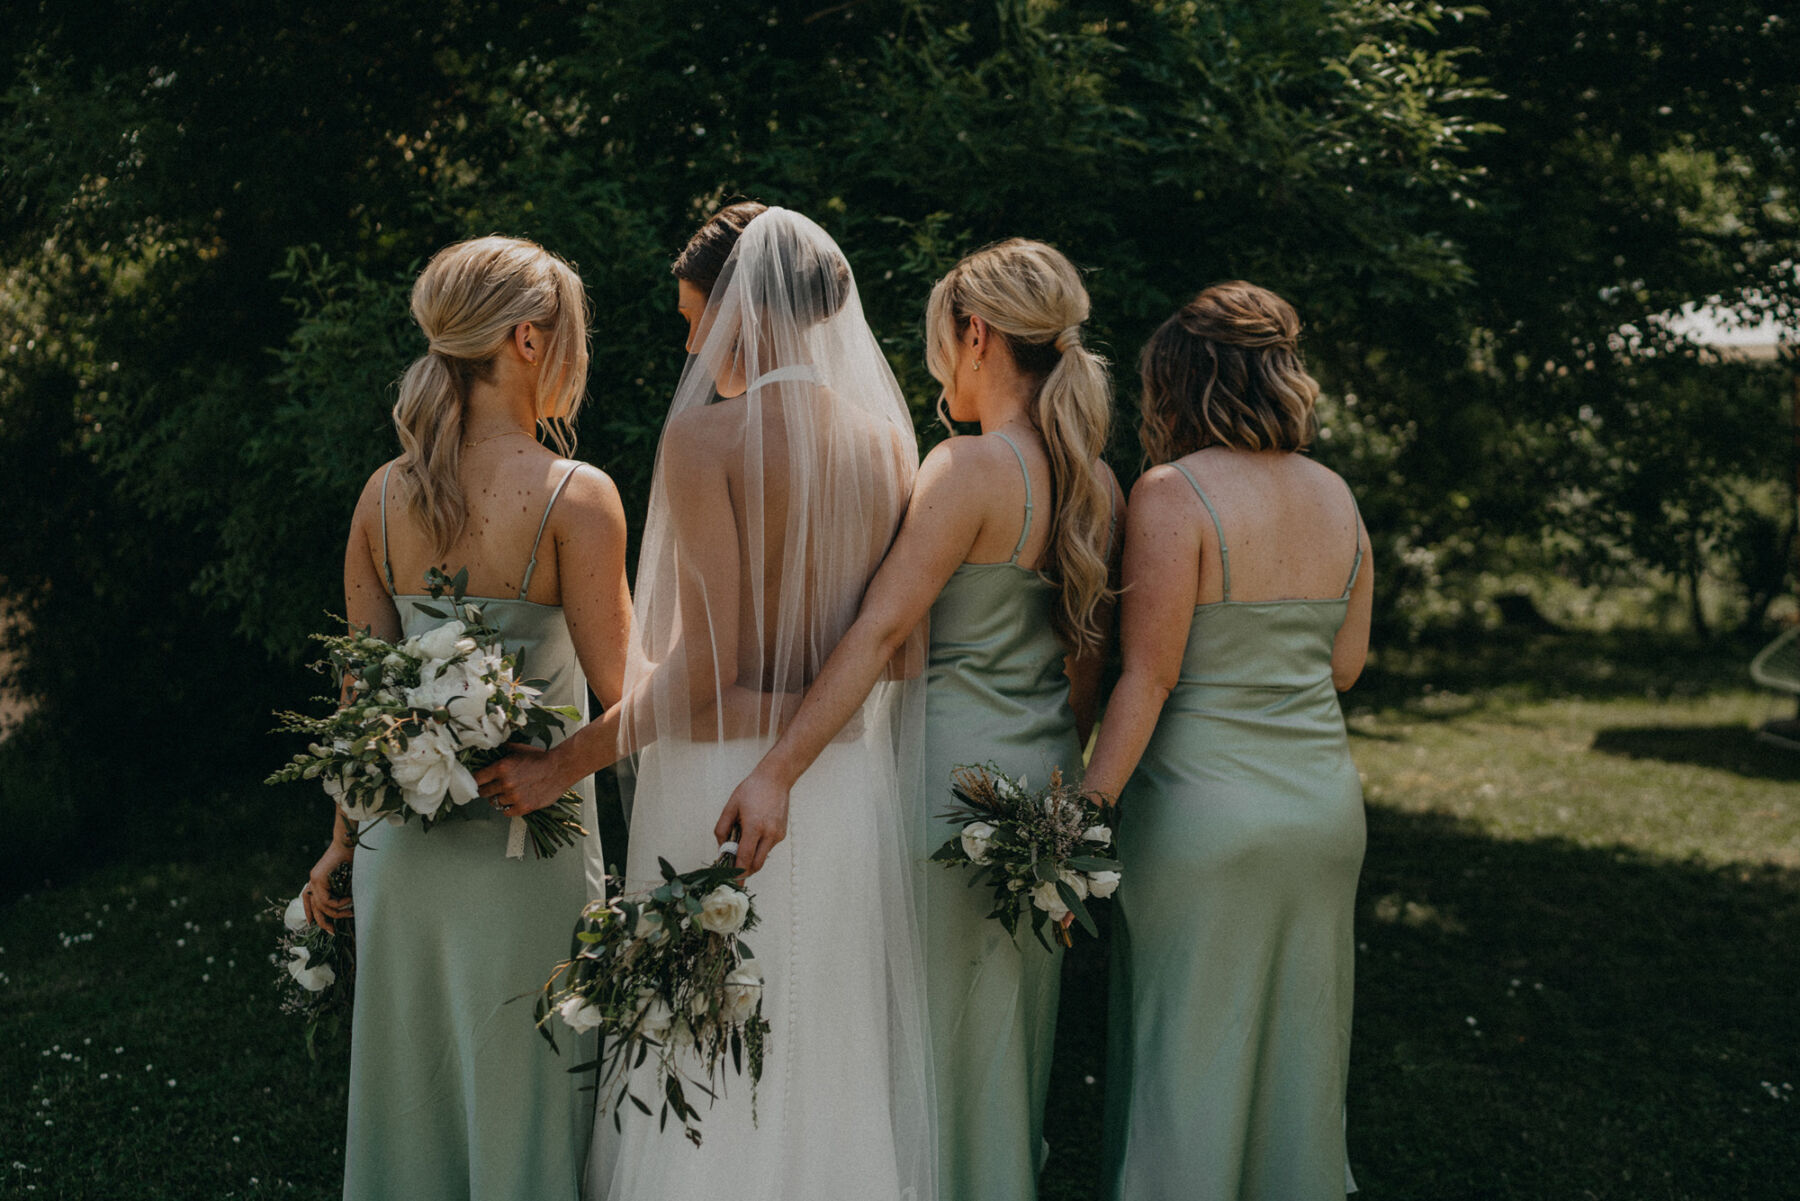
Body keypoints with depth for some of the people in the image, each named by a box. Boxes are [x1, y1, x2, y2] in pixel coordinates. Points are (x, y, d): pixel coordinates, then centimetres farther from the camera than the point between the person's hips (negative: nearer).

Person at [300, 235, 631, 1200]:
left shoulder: (383, 494, 2)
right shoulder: (575, 495, -13)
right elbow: (617, 683, -13)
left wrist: (344, 838, 14)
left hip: (404, 840, 5)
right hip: (527, 837, -5)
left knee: (413, 1099, 18)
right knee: (521, 1110, 8)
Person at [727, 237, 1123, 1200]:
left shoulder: (970, 468, -17)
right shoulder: (1098, 485, 5)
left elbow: (878, 631, -24)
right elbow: (1089, 652, 11)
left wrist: (778, 771, -26)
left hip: (954, 767, -7)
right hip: (1044, 772, 7)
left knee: (929, 1025, 6)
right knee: (1012, 1029, 18)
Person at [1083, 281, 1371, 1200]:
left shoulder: (1173, 493, -13)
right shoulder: (1334, 495, 5)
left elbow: (1149, 680, -16)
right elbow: (1344, 667, 11)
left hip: (1201, 812, -6)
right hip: (1325, 807, 6)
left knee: (1186, 1061, 6)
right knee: (1297, 1054, 18)